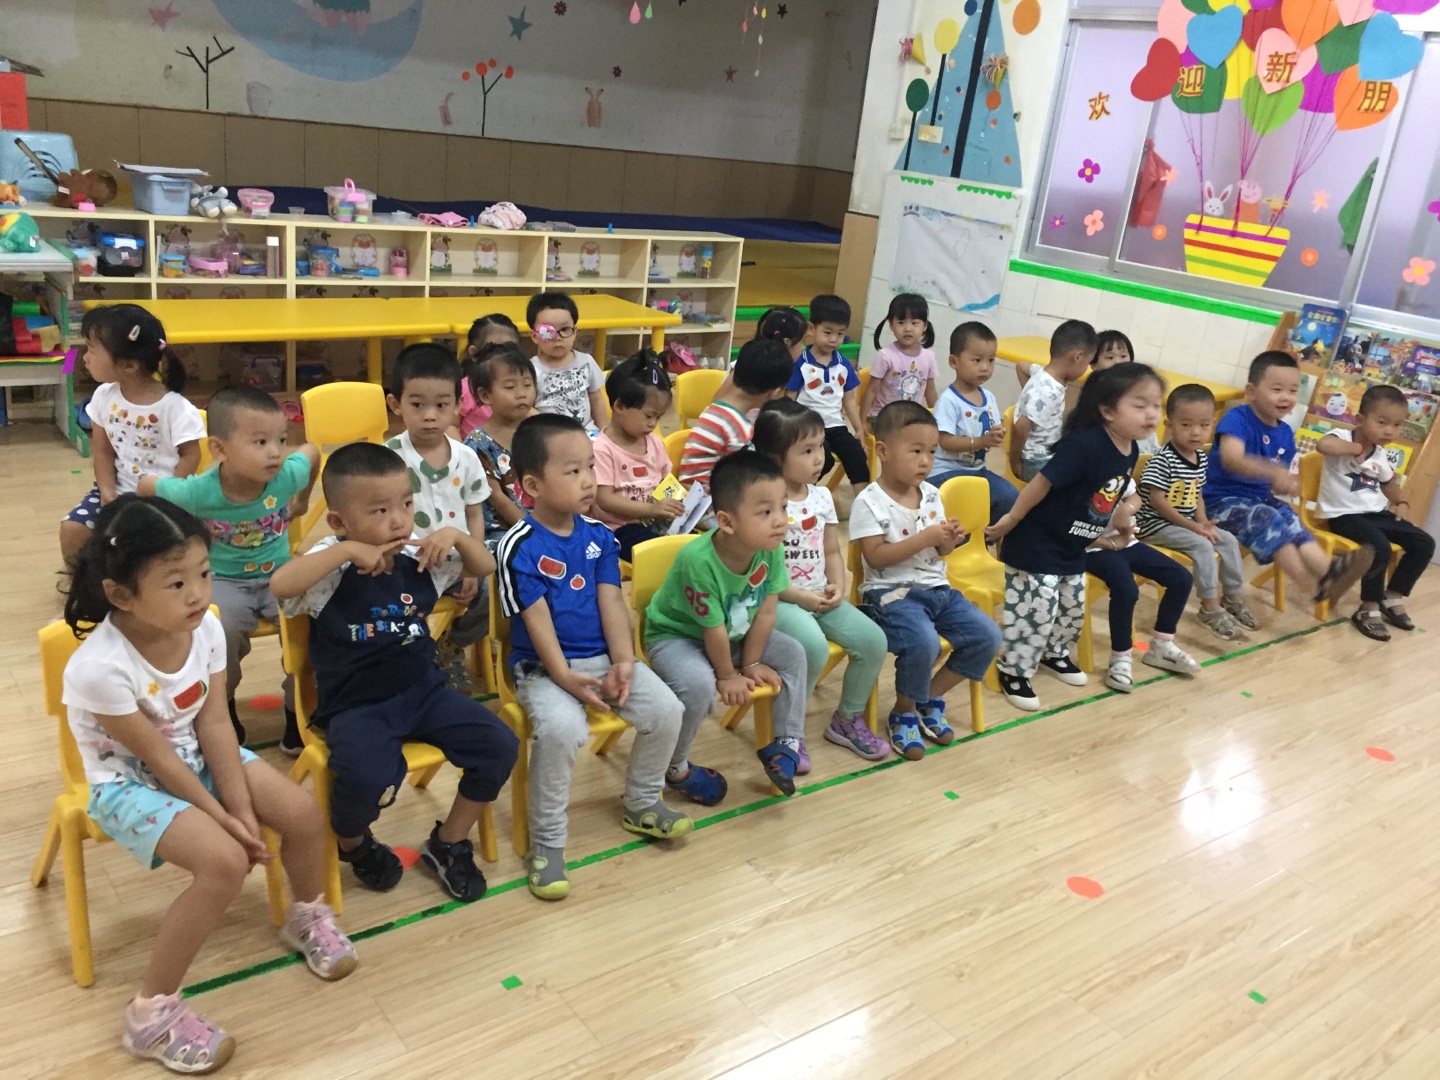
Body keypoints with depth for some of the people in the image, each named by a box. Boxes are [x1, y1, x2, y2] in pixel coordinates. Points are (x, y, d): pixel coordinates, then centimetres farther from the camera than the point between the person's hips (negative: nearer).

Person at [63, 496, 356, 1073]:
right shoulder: (99, 667, -32)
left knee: (303, 814, -7)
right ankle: (151, 1012, -8)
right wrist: (222, 819, -17)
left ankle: (308, 918, 25)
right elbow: (156, 757, -23)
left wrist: (243, 809, -14)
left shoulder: (205, 627, -16)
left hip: (194, 755, 6)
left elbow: (213, 723, -10)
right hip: (129, 783, -6)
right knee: (224, 860, -26)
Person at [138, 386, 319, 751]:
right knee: (221, 631, -31)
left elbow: (312, 451, 4)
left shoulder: (288, 475, -20)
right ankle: (223, 711, -1)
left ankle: (299, 713, 1)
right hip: (224, 580, -2)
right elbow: (146, 485, -6)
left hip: (279, 575, 2)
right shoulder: (198, 492, -25)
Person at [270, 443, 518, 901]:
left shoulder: (418, 557, 1)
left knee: (499, 746, -10)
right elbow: (281, 585, -33)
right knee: (367, 780, -32)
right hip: (355, 706, -5)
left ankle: (448, 844, 14)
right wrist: (347, 551, -31)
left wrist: (456, 535, -7)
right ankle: (352, 843, 8)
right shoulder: (333, 567, -13)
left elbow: (485, 567, 13)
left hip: (422, 691, 5)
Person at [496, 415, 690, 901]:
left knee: (666, 710, -10)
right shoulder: (520, 547, -12)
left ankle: (642, 804, 17)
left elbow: (612, 603, 0)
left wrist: (623, 662, -12)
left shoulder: (599, 537, 4)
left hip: (603, 659, 6)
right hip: (543, 668, -5)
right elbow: (537, 622, -15)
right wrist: (566, 679, -23)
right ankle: (547, 842, -12)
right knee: (562, 728, -33)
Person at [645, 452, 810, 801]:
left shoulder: (771, 550, -22)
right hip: (675, 636, -7)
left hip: (735, 633, 7)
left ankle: (786, 743, 14)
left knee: (793, 653, 1)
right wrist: (728, 676, -12)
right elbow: (713, 629, -25)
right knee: (700, 685, -31)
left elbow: (765, 612, -10)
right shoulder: (699, 561, -38)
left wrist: (750, 663, -4)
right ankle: (676, 769, -5)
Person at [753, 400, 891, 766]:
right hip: (779, 600, -7)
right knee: (815, 646, -32)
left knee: (874, 641, -7)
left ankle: (848, 719, 16)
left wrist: (837, 586, -5)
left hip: (820, 596, 7)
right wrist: (799, 596, -19)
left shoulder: (822, 496, 6)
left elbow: (832, 551, 13)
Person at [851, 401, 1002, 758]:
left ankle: (931, 697, 14)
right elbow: (876, 556, -18)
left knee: (987, 636, -5)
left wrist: (950, 540, -9)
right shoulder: (869, 502, -12)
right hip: (890, 593, -7)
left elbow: (940, 552, 14)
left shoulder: (931, 495, 8)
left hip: (937, 588, 7)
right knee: (924, 641, -33)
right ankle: (904, 713, -3)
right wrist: (925, 538, -22)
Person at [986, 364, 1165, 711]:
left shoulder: (1130, 451, -3)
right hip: (1037, 545, -9)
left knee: (1073, 608, 20)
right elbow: (1043, 482, -24)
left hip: (1074, 549, 9)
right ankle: (1013, 670, 14)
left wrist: (1104, 532, 22)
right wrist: (1010, 521, -17)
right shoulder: (1085, 445, -30)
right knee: (1037, 610, -3)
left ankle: (1054, 653, 44)